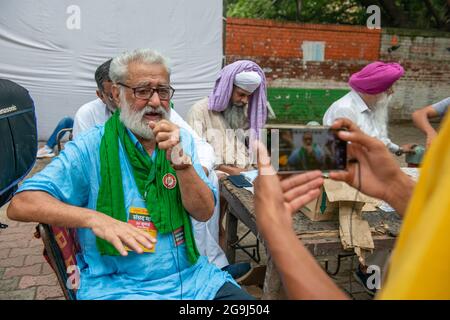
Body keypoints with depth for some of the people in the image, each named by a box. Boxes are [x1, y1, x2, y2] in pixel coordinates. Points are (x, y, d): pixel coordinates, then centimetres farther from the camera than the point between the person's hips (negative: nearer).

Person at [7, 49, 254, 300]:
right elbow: (21, 204, -12)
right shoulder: (91, 148, -8)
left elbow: (204, 213, -5)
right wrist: (95, 218, -26)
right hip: (116, 284, -1)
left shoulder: (181, 140, 2)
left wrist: (179, 159, -20)